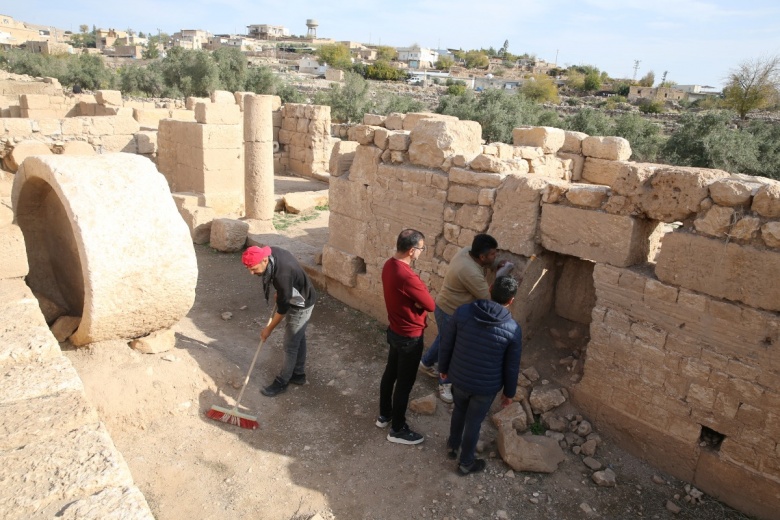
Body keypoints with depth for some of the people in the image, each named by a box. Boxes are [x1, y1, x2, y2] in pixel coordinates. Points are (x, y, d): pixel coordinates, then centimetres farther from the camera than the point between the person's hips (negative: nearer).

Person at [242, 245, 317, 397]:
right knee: (299, 338, 22)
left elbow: (282, 308, -25)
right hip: (296, 299, 9)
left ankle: (281, 383, 22)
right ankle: (298, 374, 38)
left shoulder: (282, 275, -39)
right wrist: (279, 294, 16)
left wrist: (269, 329, -11)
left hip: (301, 306, -9)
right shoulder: (272, 252, -14)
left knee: (290, 346, 5)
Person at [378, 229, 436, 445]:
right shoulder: (407, 277, -33)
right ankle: (397, 429, 24)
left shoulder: (389, 265, -3)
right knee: (405, 383, 8)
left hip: (395, 330, 9)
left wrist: (416, 298, -11)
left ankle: (384, 414, 42)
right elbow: (430, 305, -22)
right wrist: (422, 296, -4)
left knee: (390, 373, 23)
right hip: (409, 337, -9)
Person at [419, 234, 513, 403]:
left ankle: (426, 364, 51)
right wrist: (499, 278, -16)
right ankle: (445, 384, 32)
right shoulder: (471, 273, -37)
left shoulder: (467, 251, -10)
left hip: (448, 308, 10)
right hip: (449, 313, -10)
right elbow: (487, 298, -25)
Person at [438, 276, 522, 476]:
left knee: (459, 410, 30)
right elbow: (512, 367, -8)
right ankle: (466, 463, 40)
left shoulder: (463, 311, -16)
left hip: (459, 378, 2)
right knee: (474, 422, 19)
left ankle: (452, 446, 52)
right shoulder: (513, 330, -20)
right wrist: (509, 392, 8)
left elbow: (446, 344, -6)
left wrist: (443, 368, 12)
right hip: (486, 386, -2)